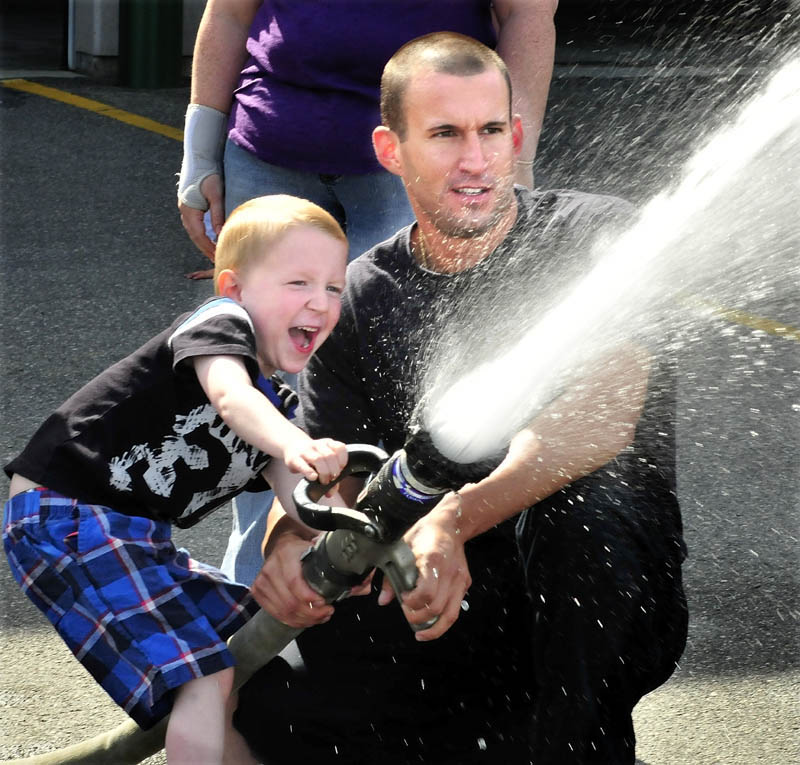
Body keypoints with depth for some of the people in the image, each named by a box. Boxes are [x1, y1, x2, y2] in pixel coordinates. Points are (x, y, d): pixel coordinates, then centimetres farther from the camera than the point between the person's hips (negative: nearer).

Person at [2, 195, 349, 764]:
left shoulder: (279, 406, 14)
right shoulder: (221, 321, -10)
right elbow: (231, 397, -33)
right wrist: (294, 444, -52)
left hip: (131, 537, 10)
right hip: (66, 519, -10)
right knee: (205, 676, -17)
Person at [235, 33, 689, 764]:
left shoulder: (595, 234, -8)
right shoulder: (362, 301, 3)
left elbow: (603, 418, -25)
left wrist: (454, 520, -40)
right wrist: (289, 545, -27)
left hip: (613, 614, -3)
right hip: (452, 619, 4)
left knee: (580, 495, -36)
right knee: (269, 705, -17)